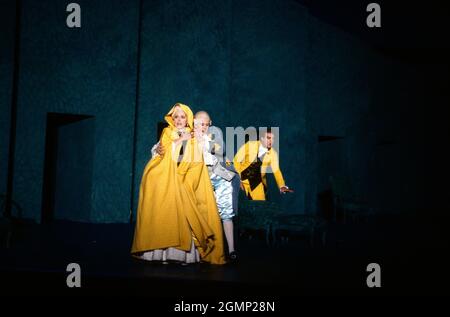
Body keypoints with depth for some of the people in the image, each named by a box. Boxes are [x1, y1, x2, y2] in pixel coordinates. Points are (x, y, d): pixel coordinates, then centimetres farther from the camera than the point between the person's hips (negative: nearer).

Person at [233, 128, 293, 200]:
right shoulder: (249, 145, -12)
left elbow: (276, 171, -14)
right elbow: (236, 160, -6)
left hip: (257, 181, 2)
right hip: (244, 177, -1)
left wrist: (282, 186, -29)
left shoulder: (273, 153, -8)